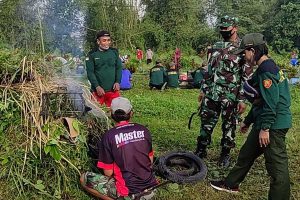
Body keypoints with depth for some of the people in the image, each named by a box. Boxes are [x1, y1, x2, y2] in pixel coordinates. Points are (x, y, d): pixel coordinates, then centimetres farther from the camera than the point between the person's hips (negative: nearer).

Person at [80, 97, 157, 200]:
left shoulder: (108, 136, -13)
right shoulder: (144, 130, -1)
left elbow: (108, 173, -7)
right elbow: (150, 161, 10)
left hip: (128, 191, -6)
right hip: (150, 185, 6)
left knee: (84, 178, 7)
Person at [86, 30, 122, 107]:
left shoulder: (114, 52, 8)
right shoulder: (92, 55, -2)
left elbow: (119, 68, 10)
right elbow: (90, 72, -4)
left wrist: (117, 82, -3)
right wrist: (97, 87, -12)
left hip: (113, 90, 2)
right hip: (98, 90, -2)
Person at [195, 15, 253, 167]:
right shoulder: (217, 47, 11)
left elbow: (247, 77, -10)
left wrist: (243, 99, -14)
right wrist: (203, 90, 16)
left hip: (230, 96, -5)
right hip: (211, 93, 5)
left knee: (229, 125, 8)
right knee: (206, 122, 10)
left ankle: (225, 154, 24)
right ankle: (201, 150, 25)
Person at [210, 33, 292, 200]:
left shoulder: (267, 69, -17)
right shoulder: (266, 67, 15)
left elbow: (271, 102, -23)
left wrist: (265, 128, -21)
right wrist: (248, 121, 26)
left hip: (274, 125, -11)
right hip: (264, 122, 11)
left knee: (277, 166, -2)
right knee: (246, 154, 20)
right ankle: (231, 184, 36)